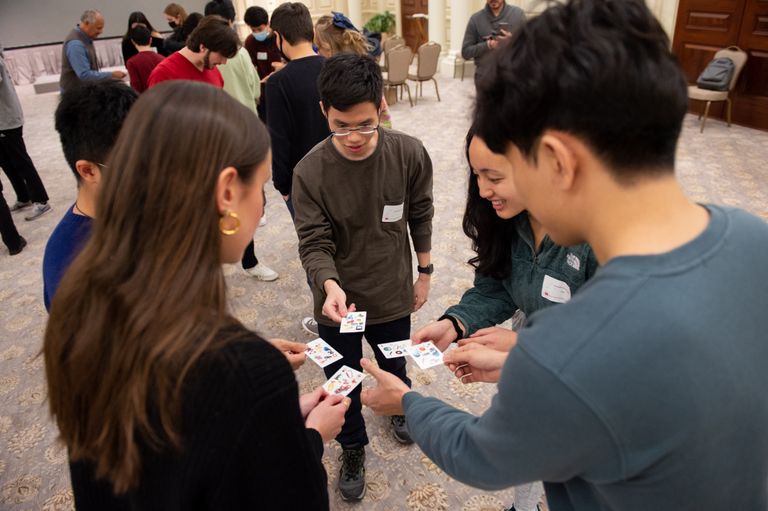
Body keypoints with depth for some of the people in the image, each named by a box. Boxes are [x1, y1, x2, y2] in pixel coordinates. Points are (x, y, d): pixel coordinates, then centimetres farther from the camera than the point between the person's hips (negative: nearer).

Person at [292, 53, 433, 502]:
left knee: (394, 368, 26)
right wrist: (329, 285, -36)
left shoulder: (410, 154, -16)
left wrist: (424, 272, 5)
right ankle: (353, 448, 47)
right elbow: (314, 244, -17)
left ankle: (399, 408, 62)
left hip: (393, 293, 1)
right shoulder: (310, 171, -20)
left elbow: (420, 217, -2)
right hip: (337, 300, -1)